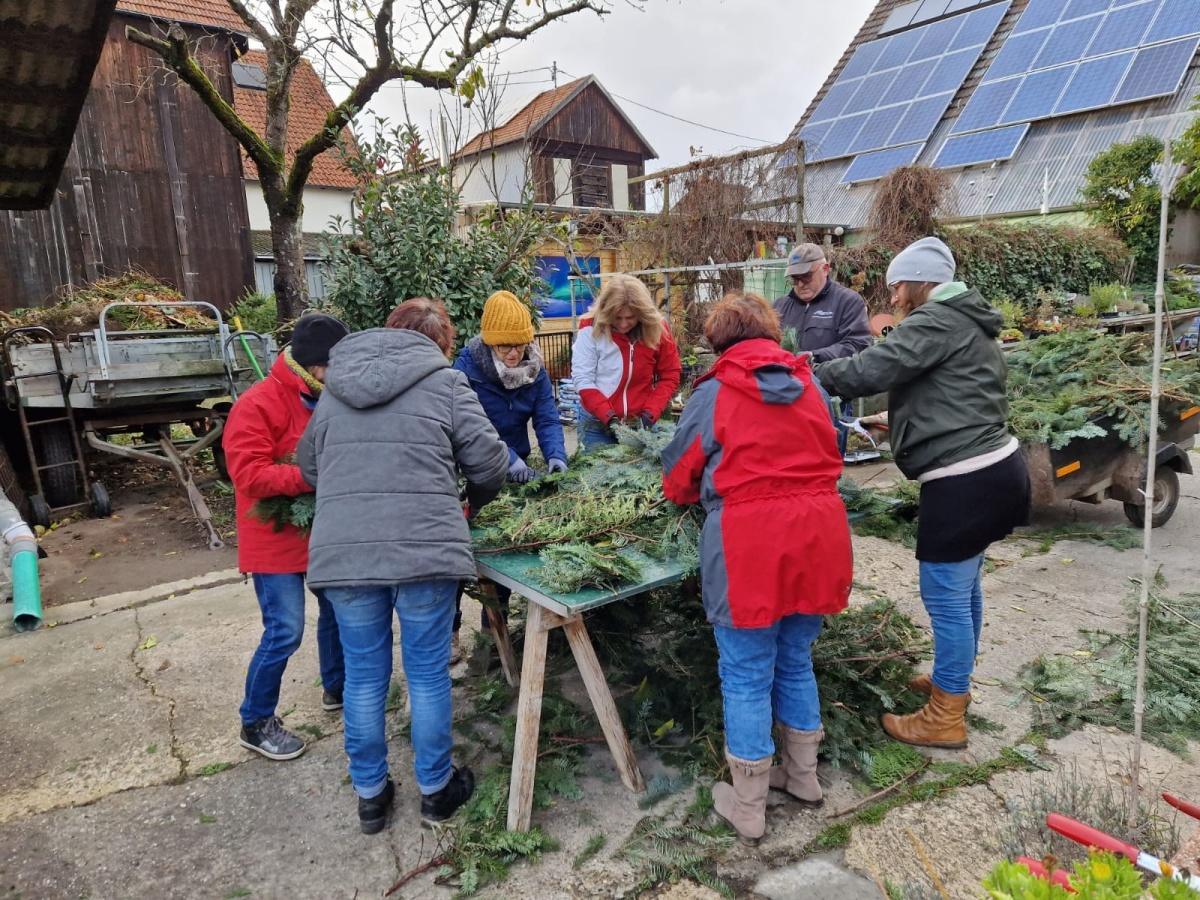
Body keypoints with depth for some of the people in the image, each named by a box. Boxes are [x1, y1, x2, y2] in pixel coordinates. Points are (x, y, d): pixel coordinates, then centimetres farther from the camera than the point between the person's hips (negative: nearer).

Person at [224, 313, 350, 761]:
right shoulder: (257, 405, -18)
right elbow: (250, 474, -25)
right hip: (277, 537, -7)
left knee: (339, 608, 17)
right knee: (285, 631, -5)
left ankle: (336, 687, 40)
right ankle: (256, 723, 16)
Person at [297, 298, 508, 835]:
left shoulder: (336, 387, 15)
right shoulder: (445, 382, 2)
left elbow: (309, 467, 23)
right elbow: (490, 463, 1)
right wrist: (473, 500, 21)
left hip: (340, 552, 4)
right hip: (424, 549, -3)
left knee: (364, 675, 16)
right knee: (428, 674, 12)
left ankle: (370, 795, 32)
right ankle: (436, 789, 29)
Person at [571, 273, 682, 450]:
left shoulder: (657, 329, -5)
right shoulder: (591, 330, -11)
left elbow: (670, 376, -1)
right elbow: (582, 380, -13)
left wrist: (650, 413, -12)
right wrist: (609, 417, -20)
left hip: (640, 423, 2)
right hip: (597, 424, -1)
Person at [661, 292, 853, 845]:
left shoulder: (714, 392, -3)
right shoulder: (809, 383, 9)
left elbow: (678, 479, 4)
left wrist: (706, 491, 25)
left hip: (748, 541, -5)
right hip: (817, 535, 5)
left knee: (746, 677, 9)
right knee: (796, 662, 23)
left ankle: (747, 807, 23)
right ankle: (803, 776, 40)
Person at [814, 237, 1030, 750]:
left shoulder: (935, 320, -13)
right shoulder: (966, 323, 19)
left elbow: (874, 367, -22)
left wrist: (817, 375, -9)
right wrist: (897, 417, 27)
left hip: (964, 482, -11)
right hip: (992, 469, 11)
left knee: (945, 597, -1)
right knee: (964, 586, 22)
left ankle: (945, 718, 11)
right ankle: (954, 681, 39)